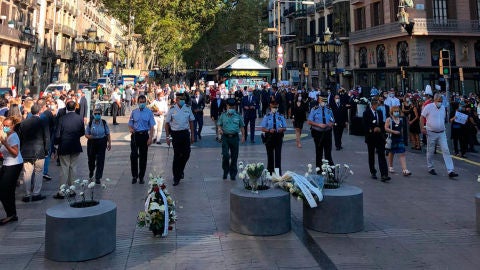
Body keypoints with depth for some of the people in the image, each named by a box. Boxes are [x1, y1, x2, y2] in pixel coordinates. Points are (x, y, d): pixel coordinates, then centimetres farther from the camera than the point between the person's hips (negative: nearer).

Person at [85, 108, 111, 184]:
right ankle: (91, 171, 48)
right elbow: (86, 134, 1)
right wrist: (89, 136, -21)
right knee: (91, 159, 15)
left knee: (100, 160, -3)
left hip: (102, 143, -1)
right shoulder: (90, 123, -3)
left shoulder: (104, 123, -2)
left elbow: (108, 134, 5)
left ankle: (98, 178, 7)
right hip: (92, 143, 1)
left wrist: (109, 143, 2)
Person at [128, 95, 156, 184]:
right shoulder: (134, 112, 7)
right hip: (135, 135, 1)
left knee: (143, 156, 6)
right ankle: (134, 176, 12)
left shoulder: (149, 112, 2)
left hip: (144, 134, -1)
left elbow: (152, 126, 0)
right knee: (133, 155, -3)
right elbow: (130, 124, 12)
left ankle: (141, 177, 17)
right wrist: (130, 129, -11)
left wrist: (150, 138, -8)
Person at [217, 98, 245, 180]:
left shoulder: (238, 116, 7)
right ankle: (225, 171, 11)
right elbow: (219, 125, 11)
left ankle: (233, 174, 17)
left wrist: (243, 136, 3)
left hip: (235, 137, 1)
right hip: (225, 137, -1)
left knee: (234, 156, 5)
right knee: (225, 155, -12)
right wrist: (219, 129, -12)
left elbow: (242, 127, 11)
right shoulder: (223, 116, 7)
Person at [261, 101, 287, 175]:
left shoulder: (281, 116, 6)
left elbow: (285, 128, 8)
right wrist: (269, 130, -18)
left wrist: (282, 129, -15)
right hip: (269, 137, 0)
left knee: (278, 154, -2)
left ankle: (278, 173, 4)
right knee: (270, 155, 7)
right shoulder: (267, 116, 3)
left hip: (278, 137, 0)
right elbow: (263, 129, 0)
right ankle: (270, 171, 18)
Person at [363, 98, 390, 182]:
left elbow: (382, 124, 16)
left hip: (379, 136, 3)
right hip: (371, 137, -3)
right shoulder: (366, 113, -3)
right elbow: (365, 125, -10)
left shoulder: (380, 112, 12)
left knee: (382, 155, -7)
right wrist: (373, 129, -20)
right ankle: (373, 173, 23)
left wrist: (379, 129, 0)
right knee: (371, 155, 9)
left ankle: (384, 175, -12)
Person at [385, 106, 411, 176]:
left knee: (402, 154, -6)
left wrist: (400, 132, 12)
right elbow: (386, 128, -14)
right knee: (391, 153, 13)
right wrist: (394, 131, -21)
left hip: (399, 138, 3)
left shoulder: (401, 119, 7)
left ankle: (404, 170, -12)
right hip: (392, 138, -3)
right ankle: (390, 167, 32)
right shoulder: (389, 119, -6)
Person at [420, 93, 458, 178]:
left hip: (442, 133, 4)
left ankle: (450, 171, -8)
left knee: (446, 150, -5)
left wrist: (443, 128, 17)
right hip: (431, 133, -4)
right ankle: (430, 168, 25)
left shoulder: (443, 108, 9)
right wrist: (422, 128, -12)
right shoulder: (428, 107, -6)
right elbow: (422, 118, -4)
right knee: (430, 152, 7)